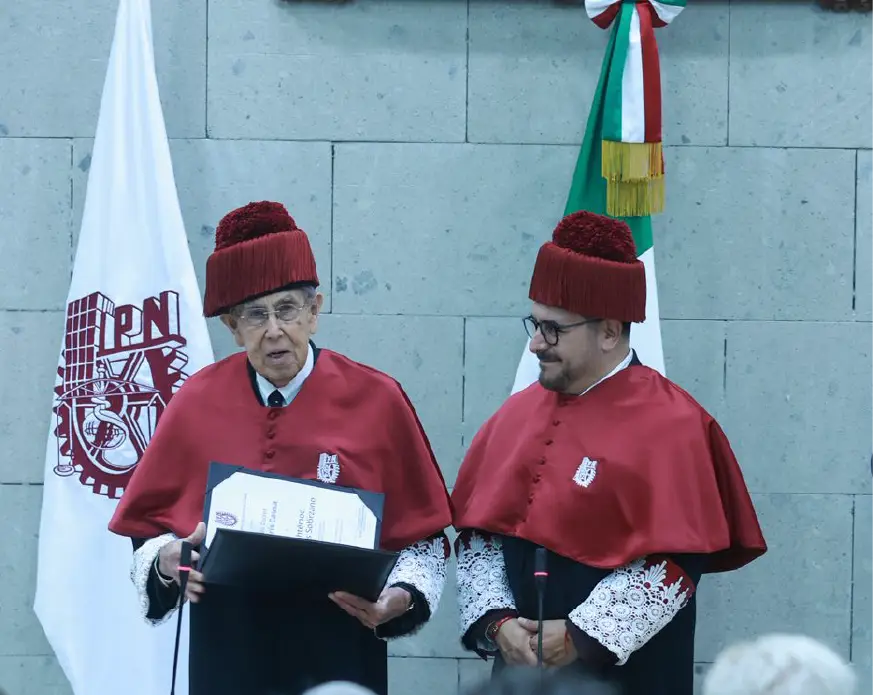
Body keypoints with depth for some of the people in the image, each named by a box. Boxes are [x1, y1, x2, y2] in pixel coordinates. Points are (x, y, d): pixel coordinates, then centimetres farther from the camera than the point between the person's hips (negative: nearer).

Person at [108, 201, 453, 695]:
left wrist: (399, 598, -15)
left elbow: (424, 540, 3)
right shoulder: (197, 404, 1)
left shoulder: (377, 401, -2)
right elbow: (146, 533, 8)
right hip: (226, 654, 1)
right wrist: (168, 561, -13)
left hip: (337, 655, -1)